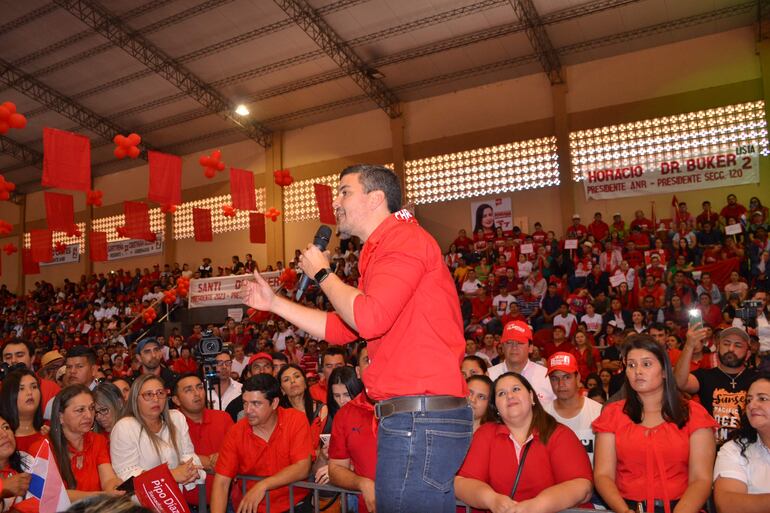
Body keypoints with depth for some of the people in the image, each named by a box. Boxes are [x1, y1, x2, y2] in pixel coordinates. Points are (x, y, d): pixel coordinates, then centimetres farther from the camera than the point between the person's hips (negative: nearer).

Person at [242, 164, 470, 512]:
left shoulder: (404, 238, -11)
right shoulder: (381, 251, 21)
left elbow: (368, 319, -23)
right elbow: (339, 329, 24)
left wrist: (322, 274, -7)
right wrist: (274, 303, 23)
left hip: (421, 416, -10)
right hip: (410, 417, 10)